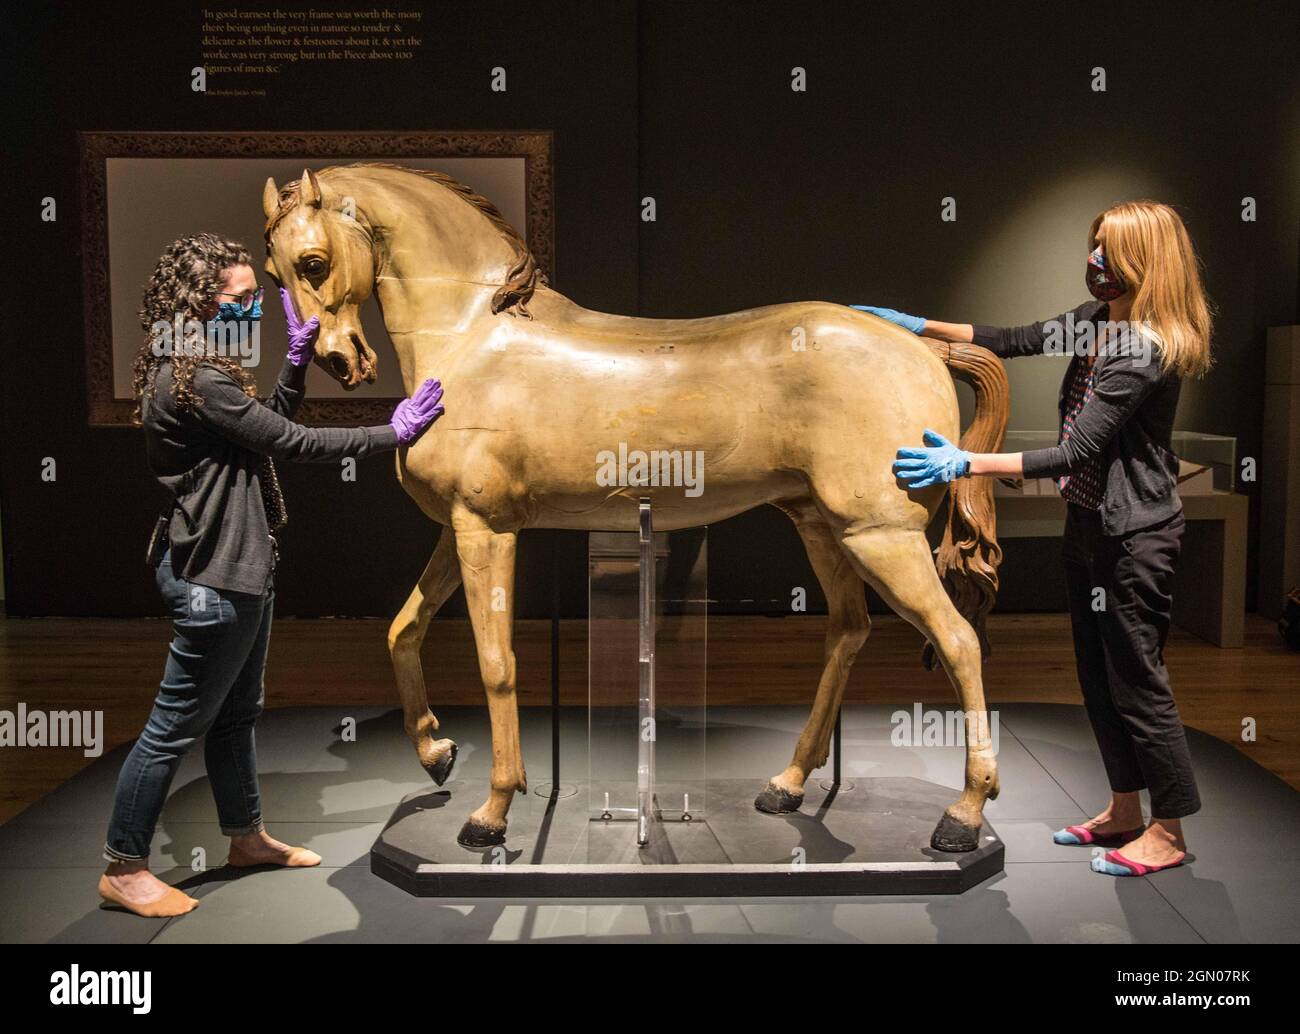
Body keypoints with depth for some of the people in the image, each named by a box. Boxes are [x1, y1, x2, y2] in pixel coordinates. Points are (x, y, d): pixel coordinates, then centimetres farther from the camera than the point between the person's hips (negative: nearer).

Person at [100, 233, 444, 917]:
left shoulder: (204, 372, 13)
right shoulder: (194, 381, -21)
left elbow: (272, 420, 21)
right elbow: (291, 442, -20)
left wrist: (298, 358, 10)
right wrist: (392, 434, -13)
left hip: (239, 566, 11)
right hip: (212, 576, -11)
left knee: (237, 713, 21)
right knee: (174, 728, 0)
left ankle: (246, 837, 36)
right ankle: (123, 869, 13)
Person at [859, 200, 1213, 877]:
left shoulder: (1142, 350, -24)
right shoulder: (1098, 321, 5)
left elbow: (1076, 454, -27)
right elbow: (1015, 341, 15)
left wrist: (967, 464, -29)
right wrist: (917, 325, 10)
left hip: (1134, 536, -10)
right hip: (1089, 523, 10)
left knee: (1136, 681, 1)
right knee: (1098, 675, 17)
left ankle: (1167, 833, 17)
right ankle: (1124, 810, 31)